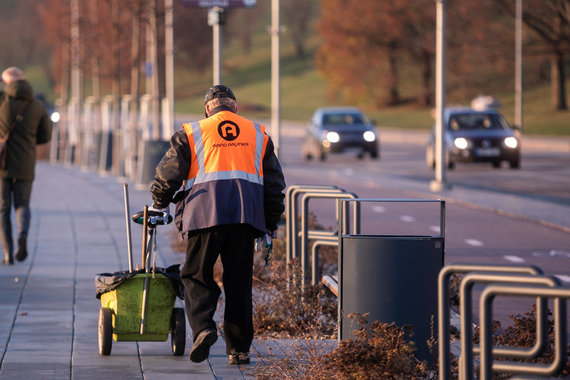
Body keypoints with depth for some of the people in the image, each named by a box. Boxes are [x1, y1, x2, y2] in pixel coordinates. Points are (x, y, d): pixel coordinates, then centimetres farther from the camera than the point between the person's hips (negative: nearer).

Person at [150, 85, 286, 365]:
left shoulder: (191, 134, 9)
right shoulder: (258, 134, 18)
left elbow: (168, 173, 7)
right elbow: (274, 183, 19)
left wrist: (159, 204, 25)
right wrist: (271, 223, 25)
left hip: (205, 215, -2)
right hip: (246, 216, 2)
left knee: (197, 277, 6)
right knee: (238, 282, 8)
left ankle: (203, 327, -18)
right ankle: (239, 348, 6)